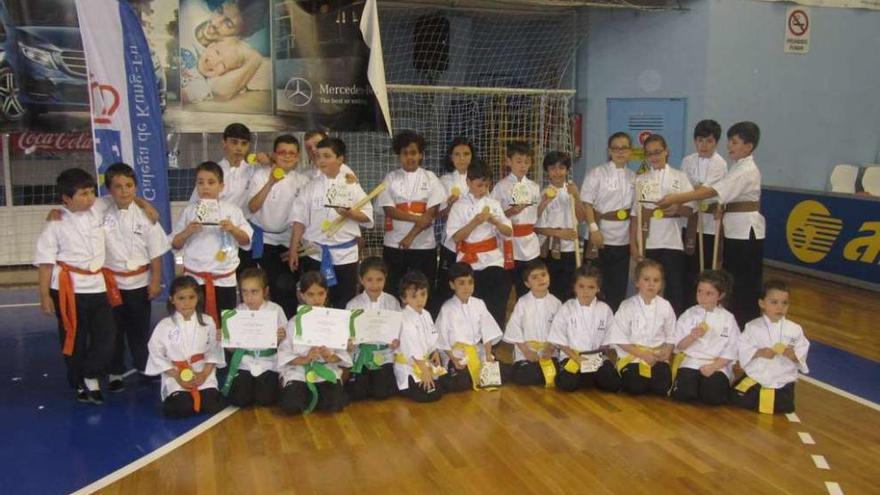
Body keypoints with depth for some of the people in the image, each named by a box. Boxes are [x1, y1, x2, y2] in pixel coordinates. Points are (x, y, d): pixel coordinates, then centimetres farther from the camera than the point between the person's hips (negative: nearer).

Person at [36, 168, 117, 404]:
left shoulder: (98, 211, 2)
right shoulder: (56, 225, -9)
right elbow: (45, 261, -6)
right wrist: (45, 296, -7)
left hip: (97, 286, 4)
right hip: (68, 290, -3)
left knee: (106, 335, -2)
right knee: (74, 339, 9)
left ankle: (91, 376, 16)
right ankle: (79, 385, 25)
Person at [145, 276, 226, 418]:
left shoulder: (207, 322, 1)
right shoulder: (164, 326, -3)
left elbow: (214, 351, 1)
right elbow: (157, 355, -2)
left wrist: (204, 374, -12)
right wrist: (178, 376, -11)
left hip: (204, 375, 1)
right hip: (176, 379, -1)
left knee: (212, 406, -20)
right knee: (182, 408, -24)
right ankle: (173, 399, 12)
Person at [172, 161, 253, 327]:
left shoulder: (232, 210, 1)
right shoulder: (189, 211, 2)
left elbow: (246, 241, 3)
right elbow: (175, 244, 5)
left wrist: (233, 229, -14)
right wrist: (187, 232, -13)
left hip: (224, 280, 0)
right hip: (195, 279, 0)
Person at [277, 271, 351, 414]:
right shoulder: (294, 322, 2)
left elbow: (343, 352, 1)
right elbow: (284, 354, -4)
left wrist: (331, 357, -19)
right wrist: (305, 359, -18)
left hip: (327, 370, 0)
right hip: (298, 371, 0)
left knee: (335, 404, -26)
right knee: (290, 405, -25)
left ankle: (313, 397, 7)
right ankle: (310, 396, 9)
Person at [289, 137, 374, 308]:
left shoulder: (351, 186, 1)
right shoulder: (311, 186, 3)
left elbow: (367, 217, 0)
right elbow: (300, 220, 1)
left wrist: (350, 213, -19)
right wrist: (293, 250, -3)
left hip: (345, 254, -1)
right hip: (315, 254, 1)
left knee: (344, 304, 5)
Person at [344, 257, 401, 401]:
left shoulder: (393, 302, -2)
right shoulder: (353, 305, -3)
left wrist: (397, 342, -22)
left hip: (384, 355, 0)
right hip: (361, 354, 1)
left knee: (381, 392, -14)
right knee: (357, 394, -11)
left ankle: (390, 377, 19)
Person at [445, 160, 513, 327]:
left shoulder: (494, 204, 7)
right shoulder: (459, 206, -4)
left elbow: (508, 232, 6)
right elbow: (456, 237, -10)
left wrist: (495, 221, -13)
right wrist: (475, 223, -21)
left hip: (493, 260, 3)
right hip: (470, 262, -2)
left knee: (496, 306, -8)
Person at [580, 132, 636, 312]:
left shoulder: (633, 177, 11)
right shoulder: (597, 173, -2)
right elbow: (586, 203, -9)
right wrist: (594, 228, -19)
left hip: (623, 240, 4)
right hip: (600, 237, -4)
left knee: (618, 287, 8)